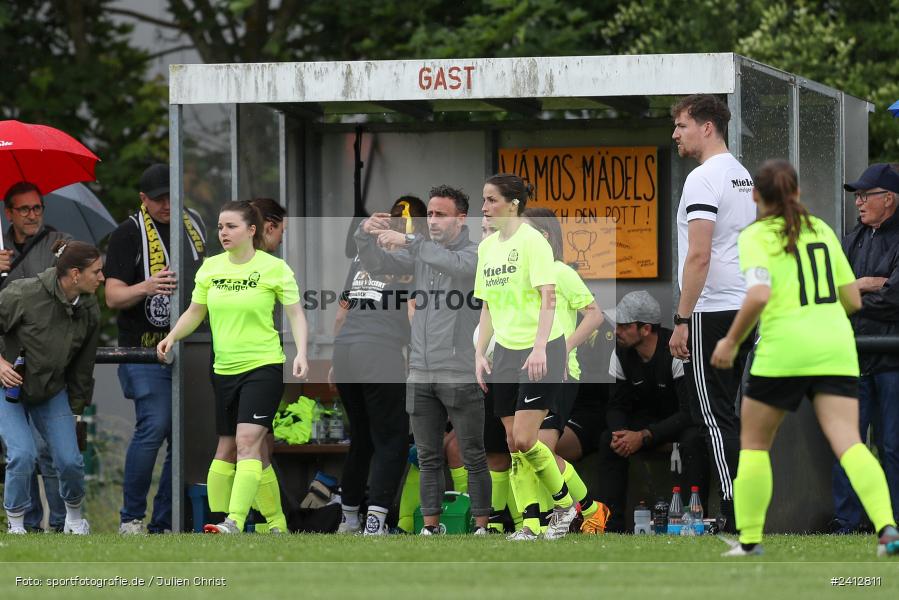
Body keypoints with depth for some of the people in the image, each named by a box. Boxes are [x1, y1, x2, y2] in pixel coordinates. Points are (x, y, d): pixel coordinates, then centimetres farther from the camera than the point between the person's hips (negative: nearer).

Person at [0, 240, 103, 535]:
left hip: (52, 393, 4)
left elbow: (83, 365, 6)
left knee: (70, 460, -5)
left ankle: (75, 516, 25)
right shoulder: (24, 294, -25)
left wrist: (76, 407, 12)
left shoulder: (89, 310, -6)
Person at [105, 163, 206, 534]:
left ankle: (164, 524, 7)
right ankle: (130, 518, -6)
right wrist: (147, 287, -27)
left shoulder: (195, 224, 14)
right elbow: (113, 296, -10)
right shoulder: (129, 233, -2)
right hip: (145, 350, -5)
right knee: (155, 426, -18)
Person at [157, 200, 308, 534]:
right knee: (226, 449, 8)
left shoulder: (274, 268, -6)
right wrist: (172, 336, -1)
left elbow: (295, 313, -2)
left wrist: (301, 353, -15)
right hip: (224, 370, 6)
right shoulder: (210, 268, 7)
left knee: (247, 441, -19)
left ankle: (234, 524, -28)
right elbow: (195, 312, 16)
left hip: (263, 366, -6)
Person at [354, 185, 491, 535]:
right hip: (421, 375, 5)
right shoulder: (420, 254, 11)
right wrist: (366, 234, -18)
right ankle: (431, 528, 12)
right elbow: (375, 265, 3)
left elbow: (458, 265, -28)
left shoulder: (476, 252, -5)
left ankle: (482, 528, 5)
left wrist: (408, 241, -32)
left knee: (473, 457, 1)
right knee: (429, 459, 8)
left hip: (461, 375, -5)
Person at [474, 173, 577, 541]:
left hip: (541, 350, -7)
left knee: (524, 440, -12)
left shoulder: (532, 241, -11)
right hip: (506, 352, 7)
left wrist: (539, 348, -26)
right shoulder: (487, 246, 12)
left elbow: (548, 299, -17)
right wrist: (480, 353, 11)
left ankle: (564, 505, 6)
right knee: (514, 445, 2)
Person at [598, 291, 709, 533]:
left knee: (692, 442, -38)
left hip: (688, 421, -6)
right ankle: (611, 526, -16)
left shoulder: (677, 351, -28)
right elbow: (617, 404, 0)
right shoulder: (622, 354, -8)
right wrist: (620, 432, -24)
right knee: (609, 441, -17)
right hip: (650, 418, 6)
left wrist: (644, 437, -34)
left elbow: (691, 412, -29)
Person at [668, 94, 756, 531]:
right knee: (723, 414, 14)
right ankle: (743, 510, 13)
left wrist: (681, 321, -18)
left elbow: (699, 256, -20)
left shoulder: (703, 179, -13)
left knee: (714, 417, -8)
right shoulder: (744, 176, 17)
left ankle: (737, 517, -12)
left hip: (712, 313, -10)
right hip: (746, 310, 10)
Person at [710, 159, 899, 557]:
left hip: (783, 350, -4)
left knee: (754, 442, 15)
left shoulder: (756, 236, -1)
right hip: (836, 351, 4)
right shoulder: (822, 230, 15)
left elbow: (759, 295, -17)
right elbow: (852, 300, 16)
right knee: (847, 442, -7)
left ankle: (749, 540, 13)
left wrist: (731, 341, -4)